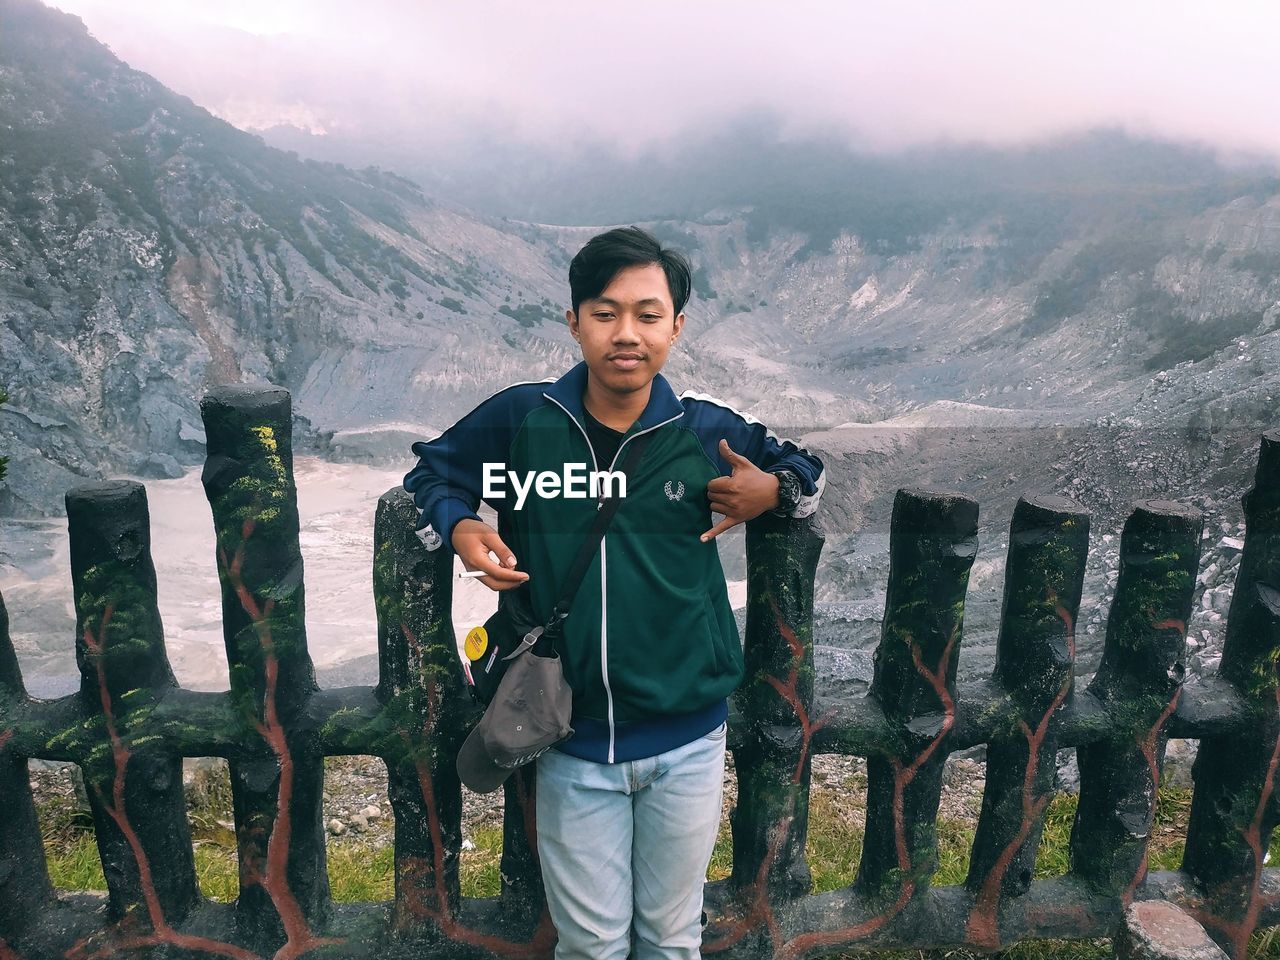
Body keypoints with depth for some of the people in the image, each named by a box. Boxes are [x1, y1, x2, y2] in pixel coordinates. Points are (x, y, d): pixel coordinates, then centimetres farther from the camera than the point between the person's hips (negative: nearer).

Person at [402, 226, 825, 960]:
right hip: (573, 745, 0)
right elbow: (433, 472, 8)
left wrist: (771, 493, -11)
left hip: (687, 742, 1)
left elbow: (806, 470, 11)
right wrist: (460, 527, -12)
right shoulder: (520, 419, -8)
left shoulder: (710, 431, -7)